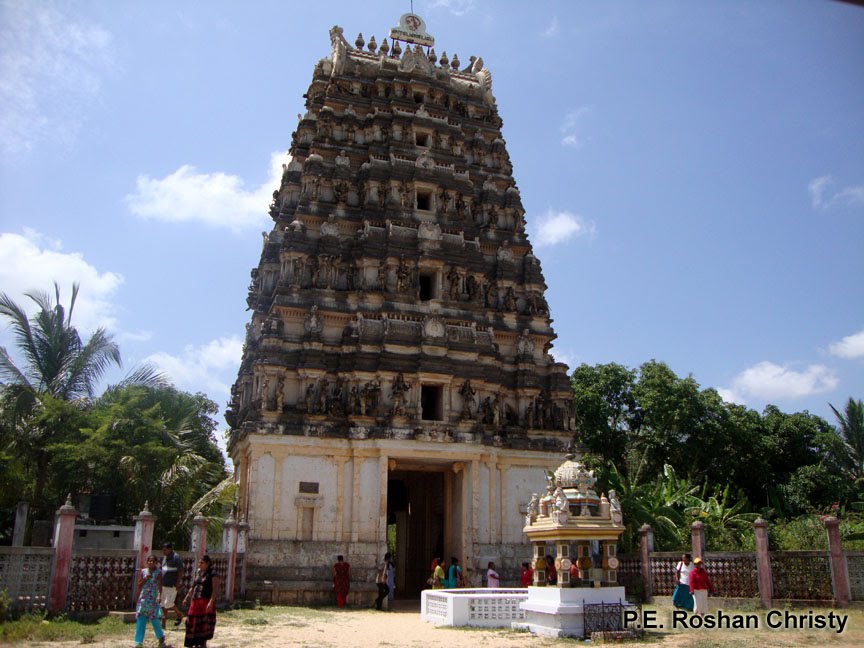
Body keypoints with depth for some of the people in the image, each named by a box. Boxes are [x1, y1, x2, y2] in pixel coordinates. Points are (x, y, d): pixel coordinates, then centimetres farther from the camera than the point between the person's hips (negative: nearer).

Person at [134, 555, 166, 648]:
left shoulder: (158, 572, -5)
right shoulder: (143, 571, 3)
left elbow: (160, 586, -14)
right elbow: (139, 585, 3)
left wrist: (159, 595, -28)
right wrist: (145, 578, -14)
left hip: (153, 599, -3)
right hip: (143, 598, 3)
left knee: (154, 619, 1)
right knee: (140, 620, 1)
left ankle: (161, 637, 21)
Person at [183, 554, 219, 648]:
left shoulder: (212, 575, -8)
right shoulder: (197, 572, 12)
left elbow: (215, 589, -15)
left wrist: (211, 602, -25)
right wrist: (187, 598, 15)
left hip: (206, 601, -7)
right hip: (195, 601, 7)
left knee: (205, 623, -4)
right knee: (194, 622, 9)